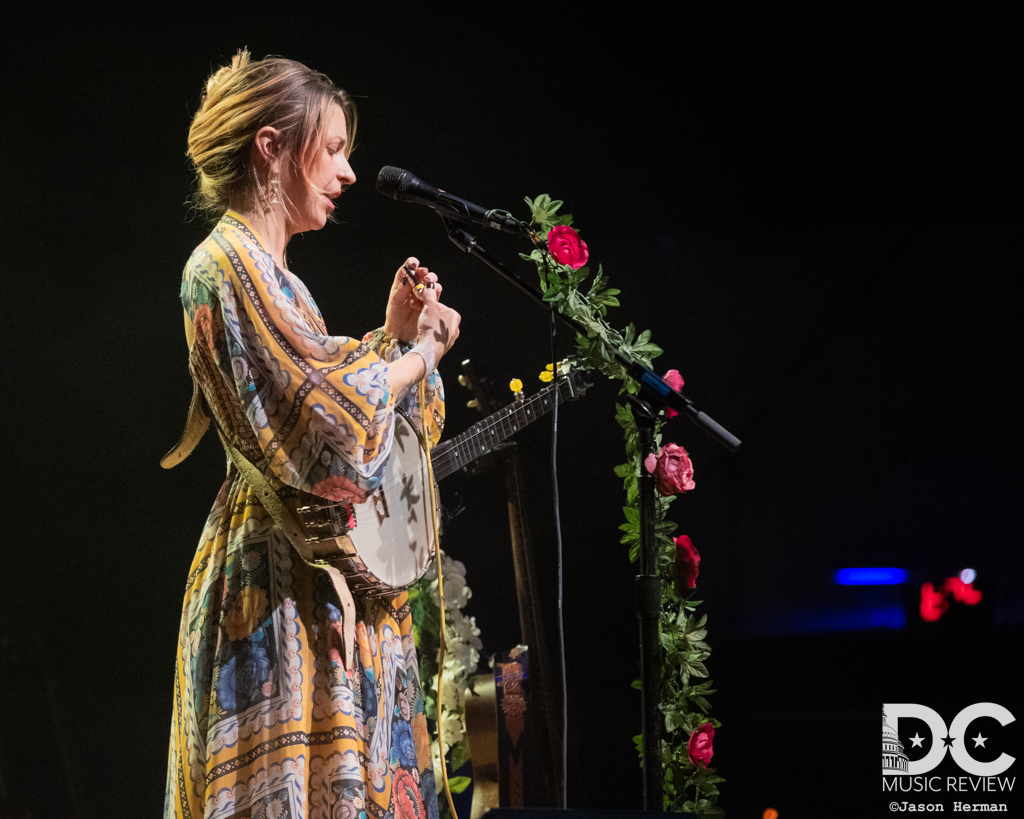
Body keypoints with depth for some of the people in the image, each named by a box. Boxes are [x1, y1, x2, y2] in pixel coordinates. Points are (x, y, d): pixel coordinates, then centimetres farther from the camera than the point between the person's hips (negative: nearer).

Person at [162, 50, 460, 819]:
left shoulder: (266, 268, 19)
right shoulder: (228, 264, -12)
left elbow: (320, 383, 20)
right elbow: (332, 419, -19)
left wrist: (393, 336, 8)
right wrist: (419, 353, -6)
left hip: (333, 586, 10)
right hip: (286, 589, -10)